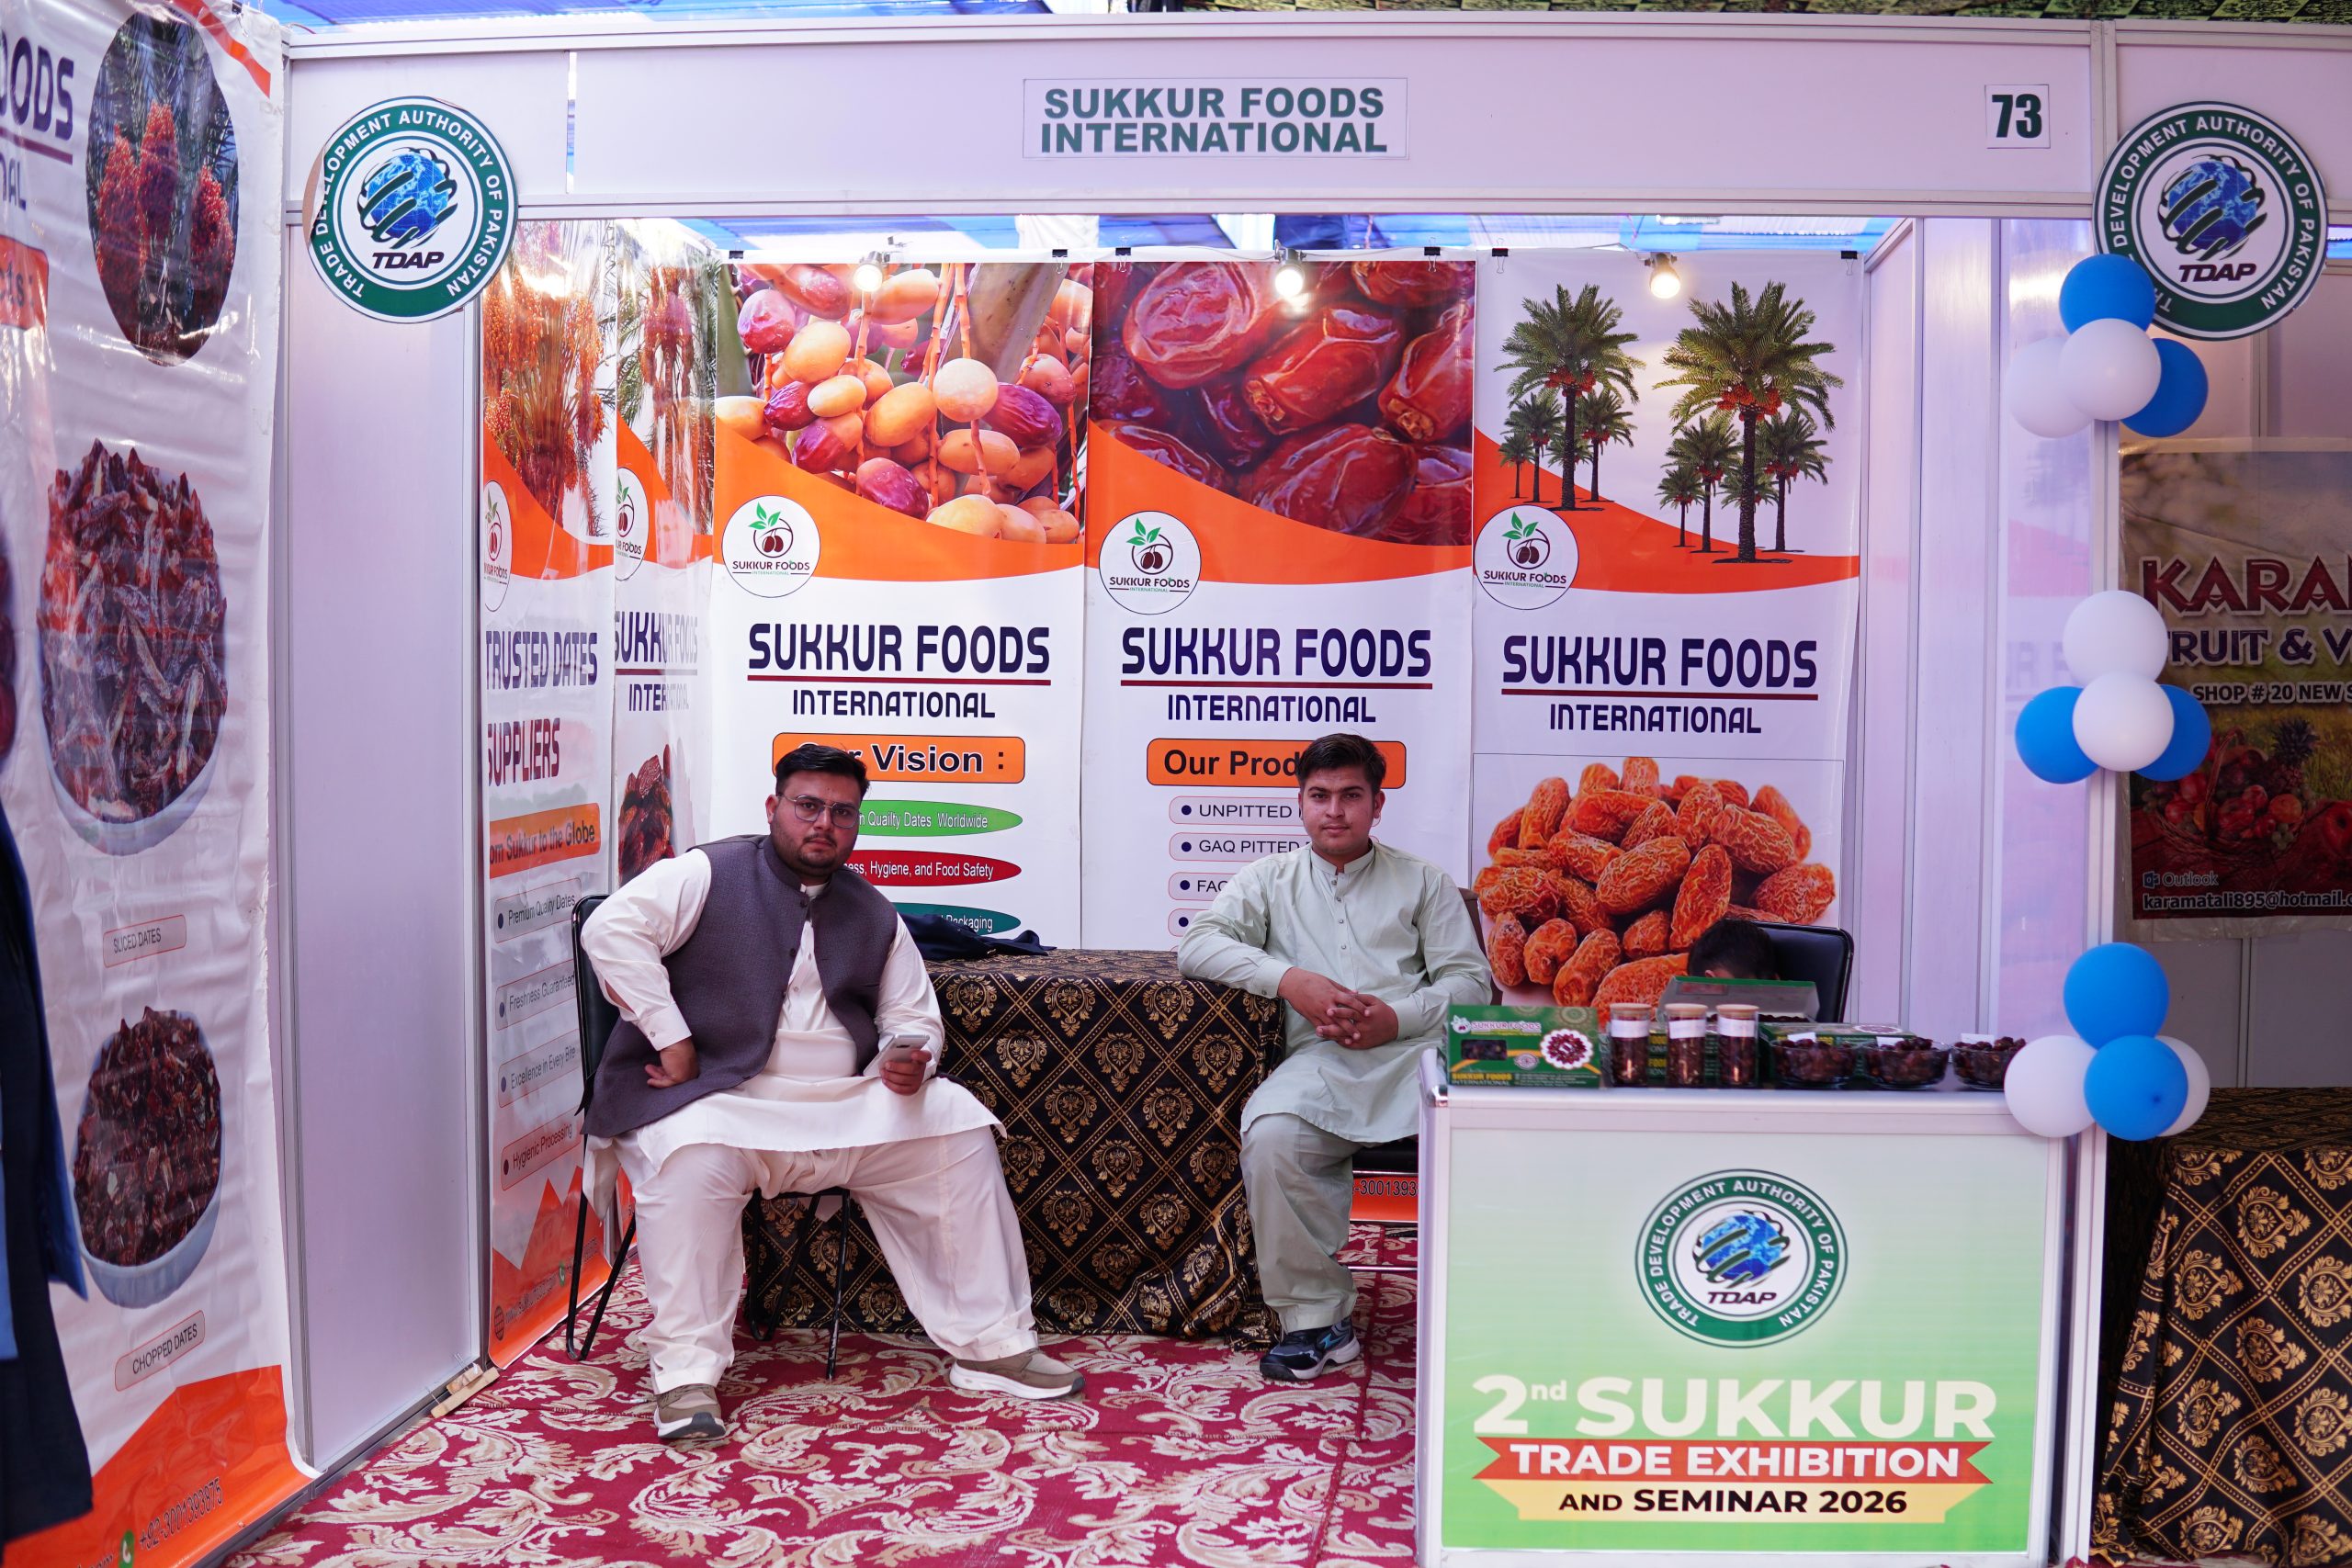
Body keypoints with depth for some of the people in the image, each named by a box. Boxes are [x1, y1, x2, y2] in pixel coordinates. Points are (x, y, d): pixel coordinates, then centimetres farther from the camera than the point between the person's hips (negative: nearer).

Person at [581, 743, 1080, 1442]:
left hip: (847, 1106, 5)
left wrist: (910, 1060, -4)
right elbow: (613, 928, -13)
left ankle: (991, 1345, -2)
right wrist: (672, 1038, -18)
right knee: (690, 1157, -37)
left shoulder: (874, 914, 17)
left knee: (958, 1126, -9)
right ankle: (685, 1374, -25)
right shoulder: (708, 875, 1)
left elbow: (915, 1017, 21)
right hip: (725, 1102, -5)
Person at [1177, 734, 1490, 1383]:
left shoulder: (1423, 880, 22)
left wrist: (1397, 1017, -8)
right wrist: (1289, 978, -7)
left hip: (1416, 1049, 0)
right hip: (1322, 1059, 0)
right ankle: (1316, 1314, -18)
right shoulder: (1270, 879, 23)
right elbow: (1197, 944, 8)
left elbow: (1470, 980, 13)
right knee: (1269, 1133, -34)